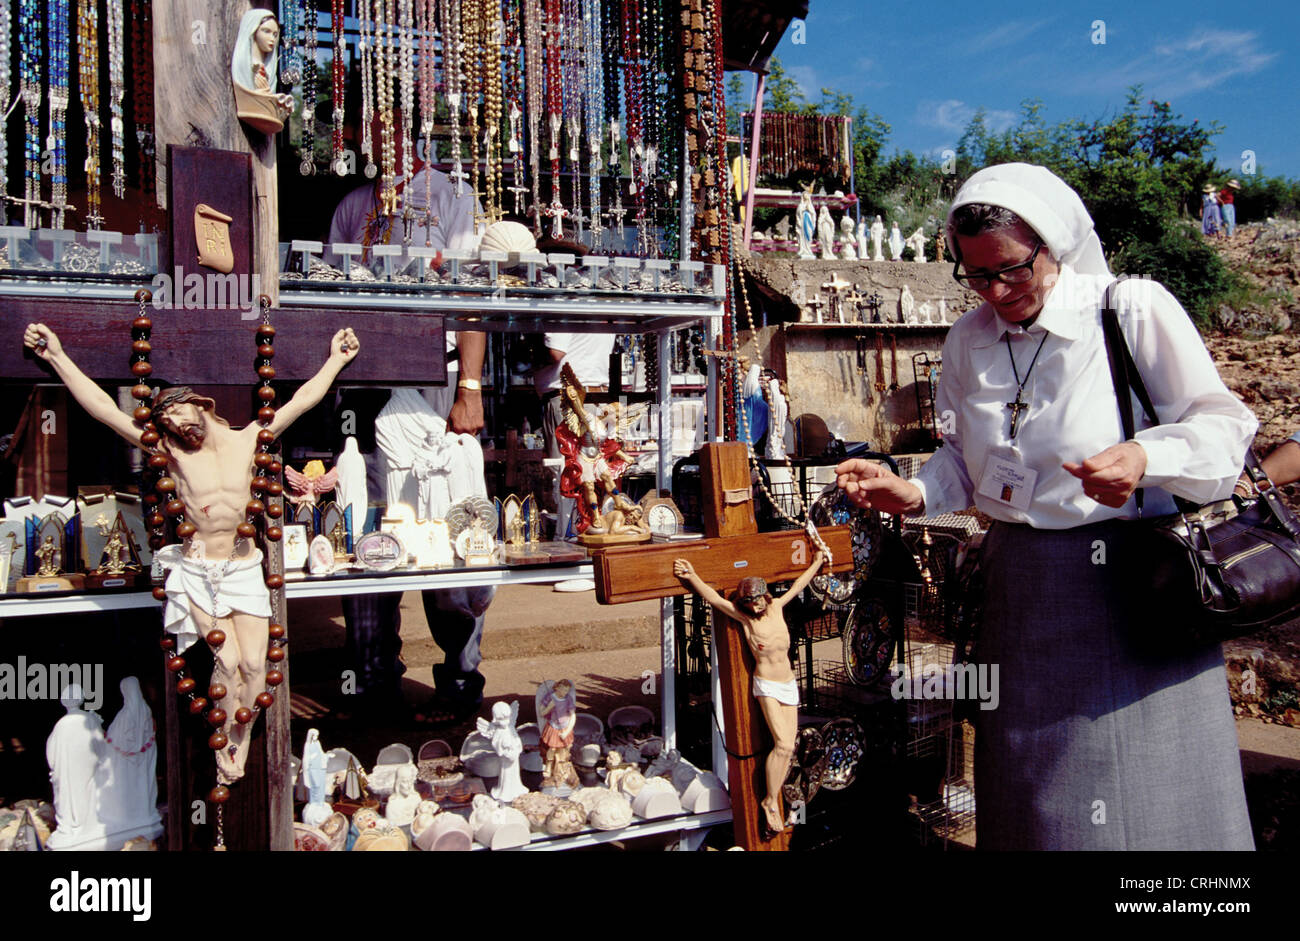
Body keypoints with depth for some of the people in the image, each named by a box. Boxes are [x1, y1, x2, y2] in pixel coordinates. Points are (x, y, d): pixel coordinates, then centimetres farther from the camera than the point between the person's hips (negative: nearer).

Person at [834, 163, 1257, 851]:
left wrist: (1148, 456, -26)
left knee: (1154, 789, 5)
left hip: (1136, 583, -4)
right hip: (1021, 583, 4)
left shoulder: (1136, 309, -8)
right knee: (1036, 797, 14)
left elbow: (1221, 425, -7)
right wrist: (916, 495, -5)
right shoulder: (968, 340, 7)